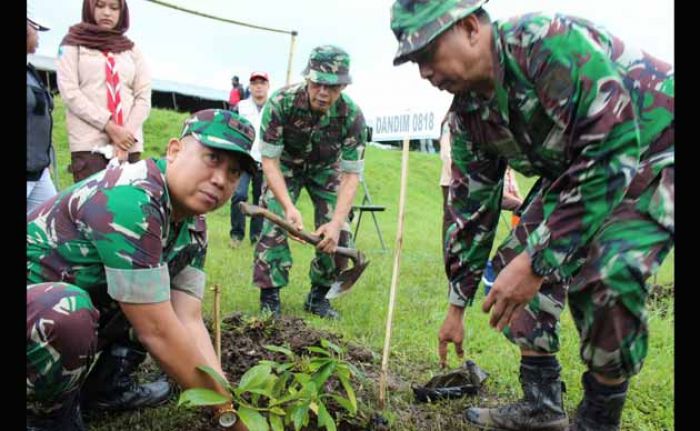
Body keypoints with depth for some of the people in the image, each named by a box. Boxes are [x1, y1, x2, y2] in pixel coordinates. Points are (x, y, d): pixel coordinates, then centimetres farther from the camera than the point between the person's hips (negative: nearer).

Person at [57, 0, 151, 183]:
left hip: (130, 144, 2)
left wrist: (128, 134, -8)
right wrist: (110, 127, -12)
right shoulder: (73, 44, 11)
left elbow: (144, 96, 8)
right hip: (89, 144, -2)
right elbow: (70, 93, -1)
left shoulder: (132, 50, 18)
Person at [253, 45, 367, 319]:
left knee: (338, 237, -9)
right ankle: (269, 297, -3)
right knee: (274, 224, -18)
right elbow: (269, 159, -27)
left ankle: (318, 296, 12)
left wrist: (337, 222, -37)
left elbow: (351, 174, -25)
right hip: (285, 165, -1)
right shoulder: (280, 102, -34)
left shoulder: (352, 116, -30)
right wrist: (289, 206, -41)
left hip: (325, 167, 1)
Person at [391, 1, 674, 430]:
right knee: (518, 260, -4)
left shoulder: (554, 43, -32)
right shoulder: (468, 113, -7)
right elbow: (471, 208, 0)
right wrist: (457, 306, 4)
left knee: (607, 273, -26)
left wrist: (536, 262, -35)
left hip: (656, 150, -7)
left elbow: (611, 156, -35)